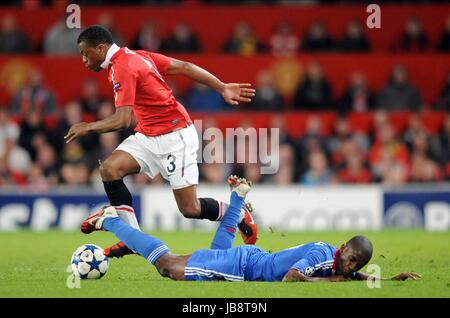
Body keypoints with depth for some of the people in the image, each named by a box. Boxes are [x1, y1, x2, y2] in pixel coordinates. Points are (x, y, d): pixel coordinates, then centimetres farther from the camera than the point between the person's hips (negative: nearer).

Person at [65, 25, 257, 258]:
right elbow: (185, 67, 7)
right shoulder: (135, 56, 8)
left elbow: (122, 120, -27)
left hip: (175, 136, -9)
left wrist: (88, 127, -15)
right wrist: (223, 88, 8)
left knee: (190, 209, -5)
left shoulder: (122, 68, -19)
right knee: (109, 168, -12)